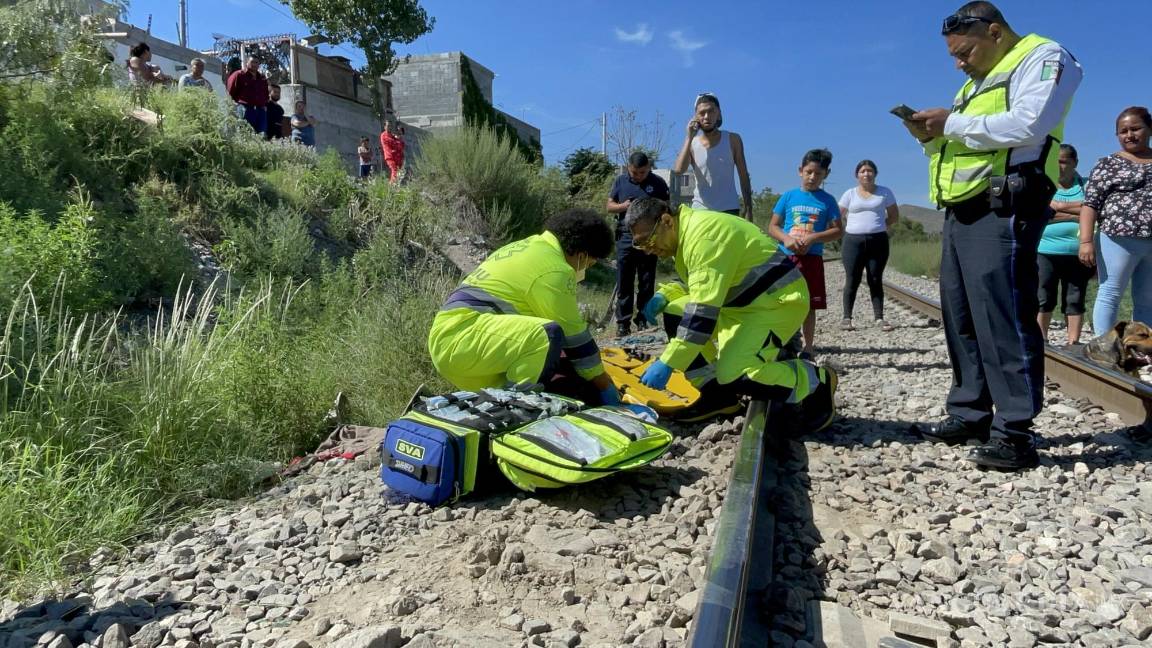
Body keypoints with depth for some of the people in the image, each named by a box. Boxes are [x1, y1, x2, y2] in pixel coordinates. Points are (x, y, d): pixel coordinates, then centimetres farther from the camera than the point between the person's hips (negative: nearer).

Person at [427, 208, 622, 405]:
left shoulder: (528, 247, 20)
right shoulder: (553, 269, -11)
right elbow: (575, 336, -8)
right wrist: (607, 388, 2)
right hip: (461, 337, -10)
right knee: (548, 335, -28)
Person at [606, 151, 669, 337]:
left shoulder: (658, 183, 5)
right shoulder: (620, 181, 9)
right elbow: (609, 206, 12)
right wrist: (623, 206, -9)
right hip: (626, 236, 1)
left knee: (647, 283, 5)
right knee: (624, 282, 0)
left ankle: (643, 321, 13)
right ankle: (623, 323, 5)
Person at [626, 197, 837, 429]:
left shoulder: (703, 234, -25)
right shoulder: (687, 231, 6)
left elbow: (703, 309, -31)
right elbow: (700, 287, 18)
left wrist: (666, 362, -30)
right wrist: (664, 296, -1)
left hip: (779, 299, -10)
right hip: (745, 300, 10)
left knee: (733, 374, -23)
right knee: (676, 313, 1)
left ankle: (817, 384, 0)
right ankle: (714, 393, 5)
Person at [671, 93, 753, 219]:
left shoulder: (732, 140, 2)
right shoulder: (691, 143, 3)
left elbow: (743, 176, 4)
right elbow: (678, 170, -16)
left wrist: (748, 209, -1)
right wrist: (689, 138, -14)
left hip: (729, 210, -1)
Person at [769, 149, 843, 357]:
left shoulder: (827, 201, 5)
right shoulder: (788, 196, 6)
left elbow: (837, 230, 1)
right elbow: (772, 226, 6)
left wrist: (812, 238, -14)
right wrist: (786, 238, -14)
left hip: (812, 258, 0)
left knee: (809, 306, 5)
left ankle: (807, 349, 15)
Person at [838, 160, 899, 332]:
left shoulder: (885, 192, 7)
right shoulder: (850, 194, 6)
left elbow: (894, 215, 13)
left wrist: (879, 226, 3)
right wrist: (852, 228, 3)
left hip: (878, 241, 1)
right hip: (853, 241, -1)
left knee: (876, 280, 2)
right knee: (852, 280, -2)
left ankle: (879, 318, 4)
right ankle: (847, 318, 2)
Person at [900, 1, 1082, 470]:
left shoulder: (1043, 58, 1)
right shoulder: (977, 81, 28)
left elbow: (1027, 125, -16)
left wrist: (954, 123, -11)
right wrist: (932, 138, 10)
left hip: (1002, 210, -9)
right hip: (962, 211, 9)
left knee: (1003, 318, -13)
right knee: (961, 317, 8)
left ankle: (1015, 433, -9)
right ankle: (970, 414, 15)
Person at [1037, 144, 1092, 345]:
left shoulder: (1085, 185, 10)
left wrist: (1060, 206, -7)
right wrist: (1077, 215, -10)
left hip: (1078, 253, 2)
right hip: (1045, 252, -1)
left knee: (1075, 300, 5)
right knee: (1043, 299, 0)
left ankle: (1073, 342, 10)